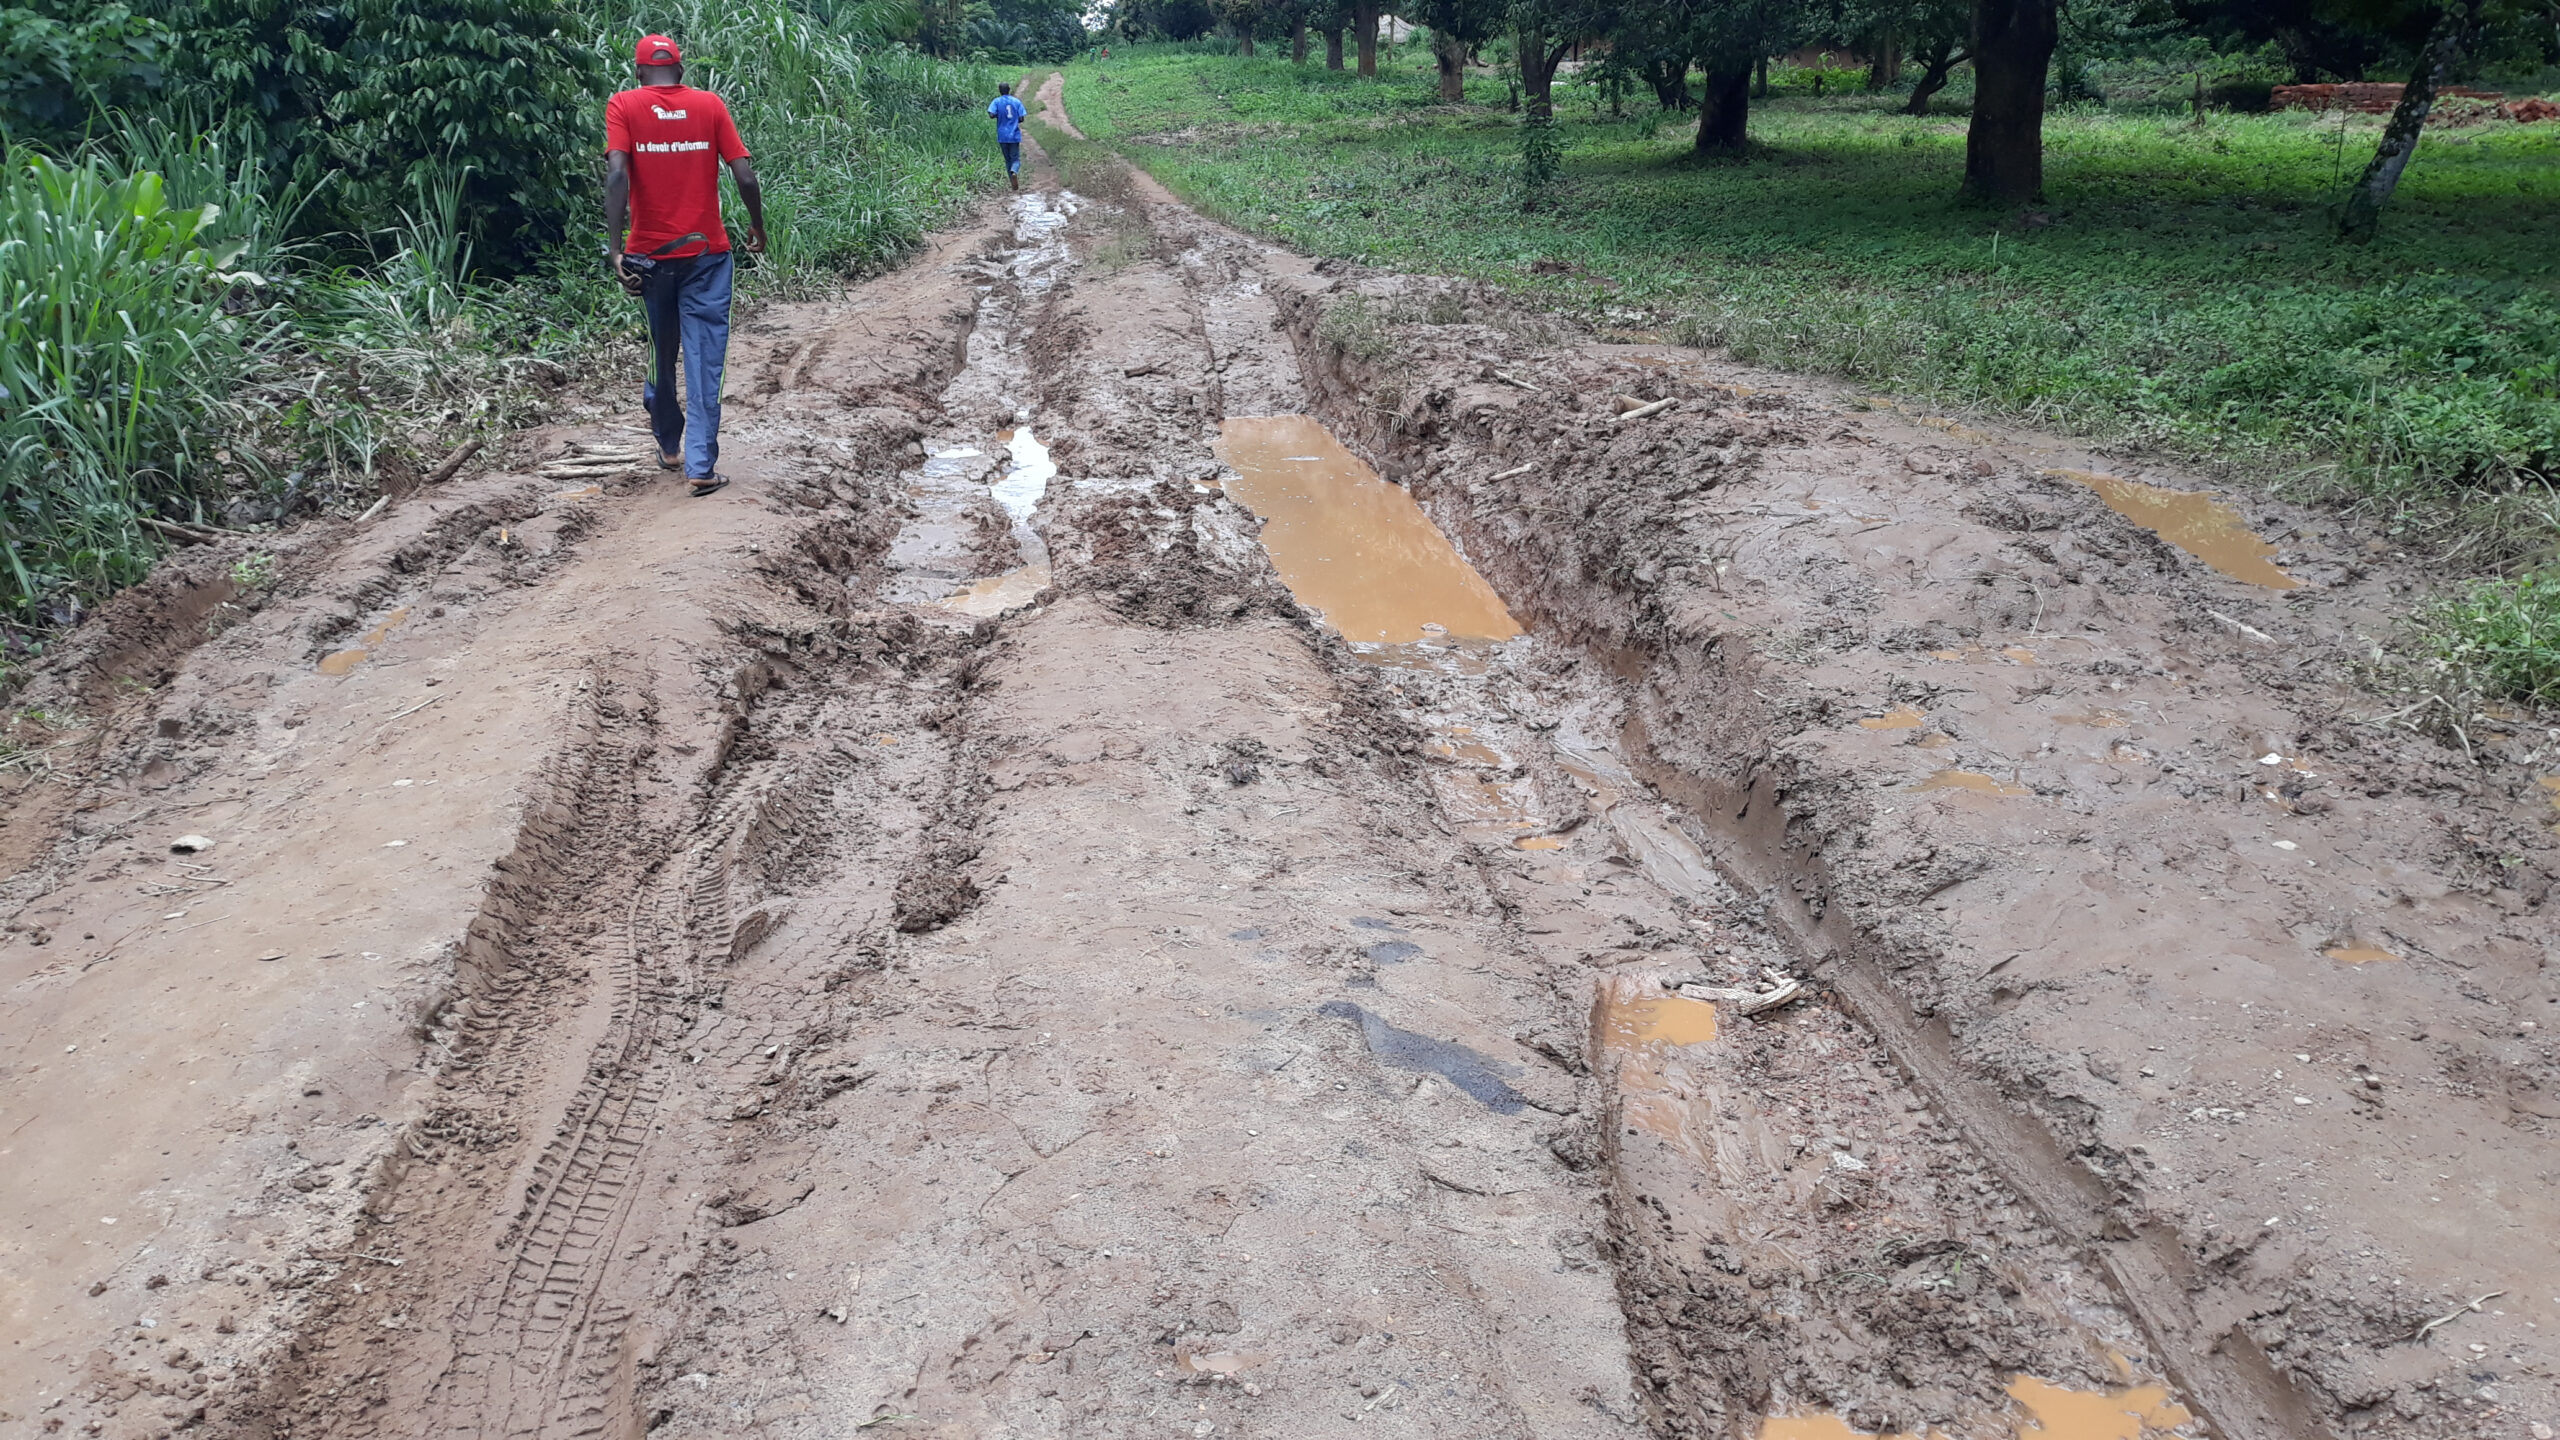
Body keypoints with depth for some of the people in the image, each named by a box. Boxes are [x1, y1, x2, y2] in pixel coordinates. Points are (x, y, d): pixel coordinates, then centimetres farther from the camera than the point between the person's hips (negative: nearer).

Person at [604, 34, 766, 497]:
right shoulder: (709, 104, 2)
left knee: (661, 353, 18)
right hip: (707, 252, -1)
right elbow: (745, 175, -4)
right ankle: (701, 466, -8)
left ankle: (668, 445, 33)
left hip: (650, 253, 1)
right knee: (705, 359, -1)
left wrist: (617, 248, -16)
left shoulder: (623, 106, -1)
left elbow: (617, 174, -14)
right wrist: (757, 227, 13)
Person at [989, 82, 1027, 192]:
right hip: (1014, 135, 0)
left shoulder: (997, 101, -1)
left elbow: (991, 114, -16)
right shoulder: (1017, 102, 2)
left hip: (1002, 136, 0)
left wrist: (999, 115, 6)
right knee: (1016, 159, 3)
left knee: (1008, 160, 12)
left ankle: (1014, 184, 7)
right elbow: (1021, 119, -1)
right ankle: (1014, 172, -30)